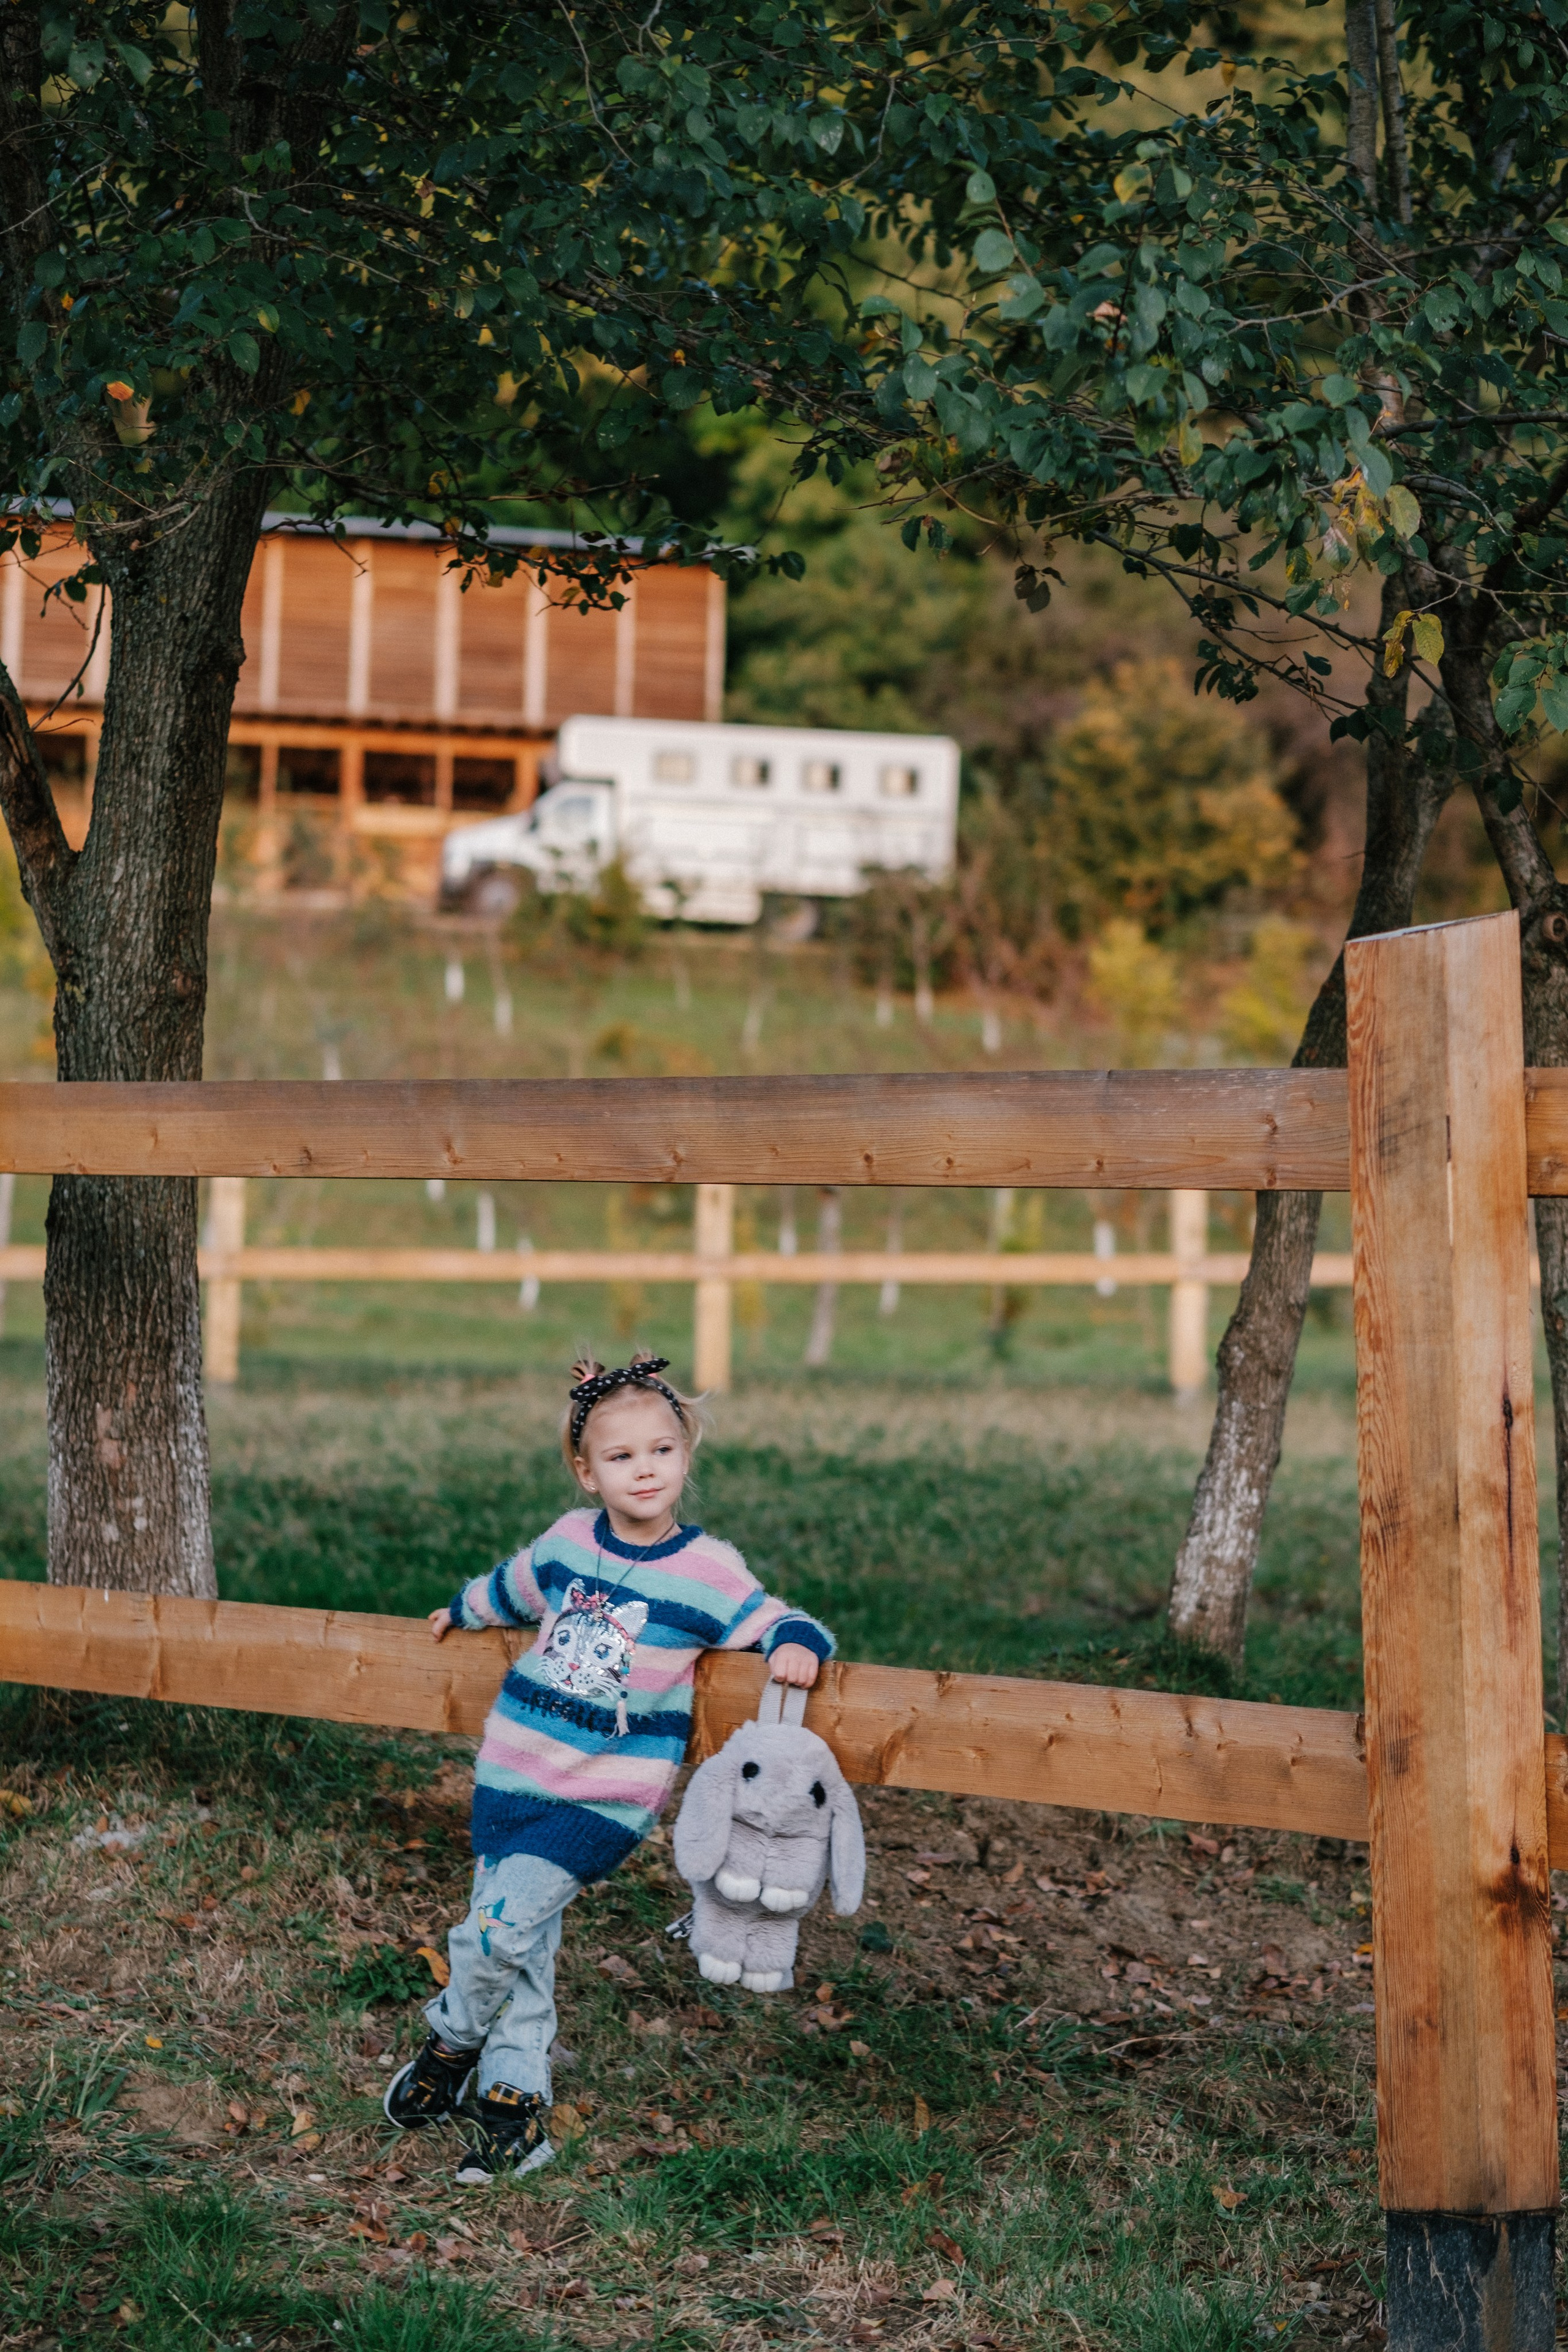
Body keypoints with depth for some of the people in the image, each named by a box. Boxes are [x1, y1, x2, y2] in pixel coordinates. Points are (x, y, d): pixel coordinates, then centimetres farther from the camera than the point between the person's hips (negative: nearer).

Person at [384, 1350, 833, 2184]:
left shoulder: (705, 1571, -10)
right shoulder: (569, 1541, 4)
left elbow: (785, 1625, -5)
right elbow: (515, 1588, 26)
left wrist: (798, 1647, -28)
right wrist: (461, 1611, 44)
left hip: (603, 1796, -5)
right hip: (512, 1771, 5)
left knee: (499, 1929, -14)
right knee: (523, 1952, 8)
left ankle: (451, 2043, 14)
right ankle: (516, 2107, 20)